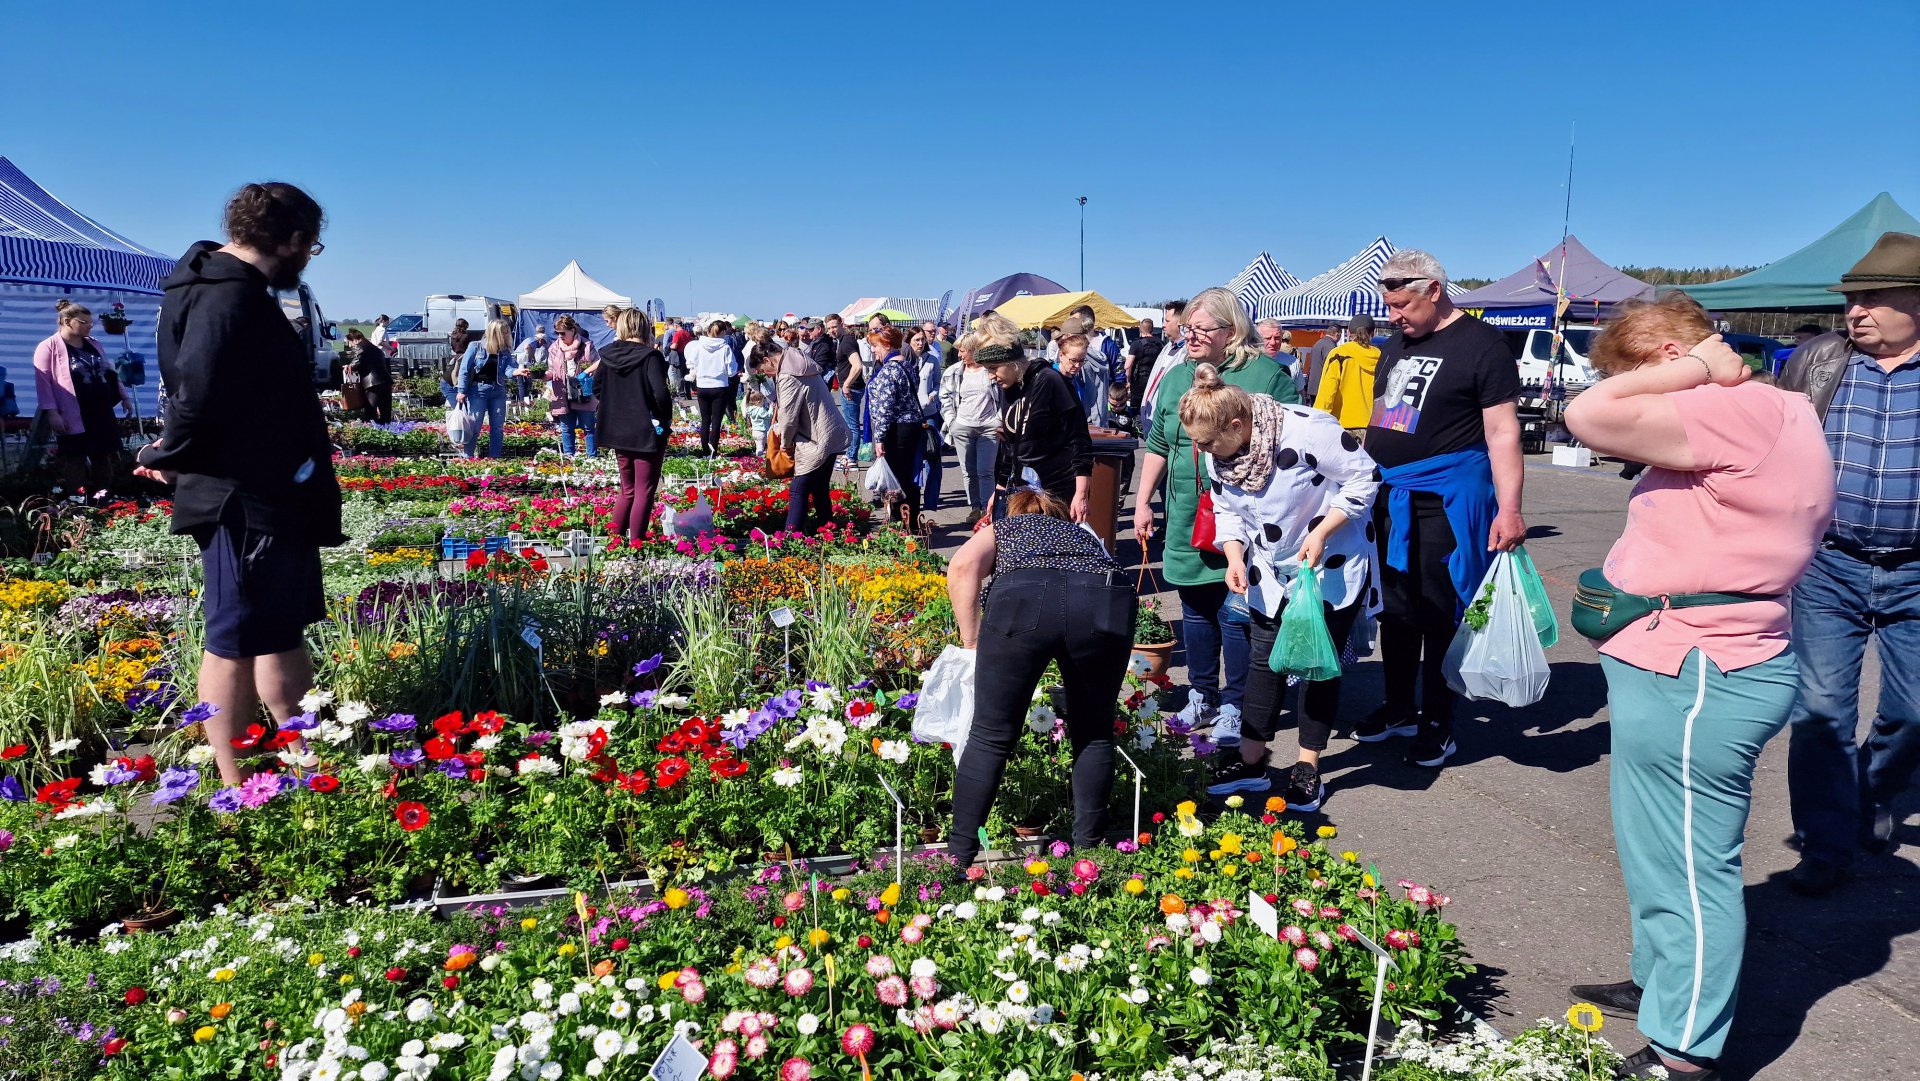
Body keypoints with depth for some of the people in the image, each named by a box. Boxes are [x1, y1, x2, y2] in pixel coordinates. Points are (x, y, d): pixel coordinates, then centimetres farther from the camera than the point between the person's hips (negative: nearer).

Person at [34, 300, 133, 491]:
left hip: (102, 414, 6)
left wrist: (124, 397, 20)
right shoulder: (49, 347, -7)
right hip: (73, 418, -6)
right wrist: (52, 412, -17)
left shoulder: (93, 345, 15)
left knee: (104, 460, 11)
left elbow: (110, 373, 23)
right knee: (76, 464, -1)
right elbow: (43, 382, -11)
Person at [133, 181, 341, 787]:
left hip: (271, 496, 10)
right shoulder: (230, 298, -21)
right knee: (237, 642, 0)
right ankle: (237, 789, 12)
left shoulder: (233, 287, 13)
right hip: (246, 501, -10)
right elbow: (199, 398, -28)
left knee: (283, 632, 18)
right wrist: (170, 457, -12)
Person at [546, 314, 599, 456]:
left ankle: (593, 457, 9)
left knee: (588, 427, 3)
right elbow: (551, 372, 10)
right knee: (566, 429, 10)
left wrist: (585, 373, -16)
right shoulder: (554, 348, 8)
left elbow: (599, 363, -4)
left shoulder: (586, 345, -4)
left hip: (583, 395, -3)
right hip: (563, 396, 4)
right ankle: (568, 457, 17)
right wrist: (544, 374, -11)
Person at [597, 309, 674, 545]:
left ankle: (615, 537, 19)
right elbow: (661, 394, -26)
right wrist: (665, 419, -10)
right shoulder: (650, 356, -16)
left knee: (627, 489, 20)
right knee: (644, 491, 5)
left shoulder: (608, 355, 2)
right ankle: (636, 542, 4)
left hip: (617, 432, 6)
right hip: (647, 434, -6)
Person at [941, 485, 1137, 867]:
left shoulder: (1000, 528, 34)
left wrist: (971, 642, 16)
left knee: (991, 738, 8)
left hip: (1024, 598, -2)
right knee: (1094, 735, 21)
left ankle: (957, 856, 14)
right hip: (1109, 602, 3)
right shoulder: (1082, 534, 43)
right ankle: (1088, 849, 27)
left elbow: (963, 567, 11)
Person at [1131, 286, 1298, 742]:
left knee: (1236, 617, 0)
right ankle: (1201, 696, 28)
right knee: (1195, 612, 14)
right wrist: (1142, 501, 13)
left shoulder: (1267, 375, -6)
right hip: (1186, 524, 5)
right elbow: (1158, 446, 17)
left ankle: (1235, 706, 15)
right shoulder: (1175, 377, 10)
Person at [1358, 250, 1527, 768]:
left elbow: (1502, 432, -13)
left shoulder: (1481, 345, -9)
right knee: (1395, 606, 14)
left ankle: (1438, 723, 15)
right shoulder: (1396, 344, 14)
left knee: (1440, 613, 1)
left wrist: (1509, 509, -20)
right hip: (1390, 495, 7)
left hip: (1446, 499, -7)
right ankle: (1398, 707, 28)